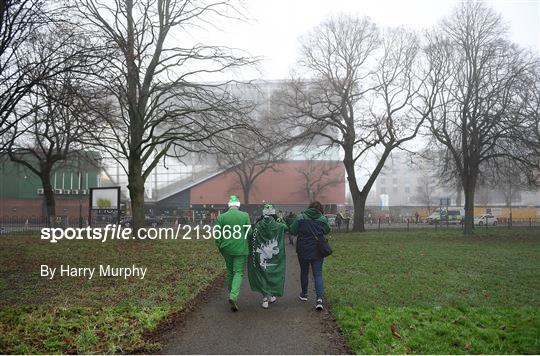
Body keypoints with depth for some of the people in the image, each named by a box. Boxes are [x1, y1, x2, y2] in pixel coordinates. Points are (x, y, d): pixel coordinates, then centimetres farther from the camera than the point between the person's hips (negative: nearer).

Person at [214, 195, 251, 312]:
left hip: (226, 249, 2)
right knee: (239, 272, 2)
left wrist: (220, 246, 10)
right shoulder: (245, 216, -5)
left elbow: (216, 234, -3)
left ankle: (232, 295, 27)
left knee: (230, 272, 18)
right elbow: (249, 232, -3)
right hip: (240, 249, -2)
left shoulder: (221, 217, -3)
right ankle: (234, 295, -16)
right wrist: (247, 244, 14)